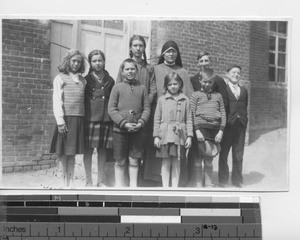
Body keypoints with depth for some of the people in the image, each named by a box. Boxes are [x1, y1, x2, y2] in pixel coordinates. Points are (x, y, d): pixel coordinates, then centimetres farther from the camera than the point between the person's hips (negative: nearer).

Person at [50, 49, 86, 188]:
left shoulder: (82, 80, 16)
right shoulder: (60, 78, 3)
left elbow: (85, 101, 13)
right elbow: (57, 101, -4)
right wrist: (60, 121, -12)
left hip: (79, 119, 4)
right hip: (66, 118, -4)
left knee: (73, 152, 8)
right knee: (63, 152, 0)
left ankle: (71, 182, 14)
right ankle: (64, 182, 8)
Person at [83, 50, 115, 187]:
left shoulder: (110, 81, 13)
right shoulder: (86, 80, 5)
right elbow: (82, 100, 2)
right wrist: (82, 117, -8)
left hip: (106, 120, 3)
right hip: (90, 119, -2)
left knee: (103, 150, 7)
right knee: (88, 150, 2)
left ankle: (101, 181, 18)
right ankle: (88, 181, 13)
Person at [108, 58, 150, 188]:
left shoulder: (142, 88, 7)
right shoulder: (117, 87, 2)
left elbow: (147, 109, 6)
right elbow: (111, 109, -3)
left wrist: (141, 123, -10)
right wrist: (124, 123, -13)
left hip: (138, 130, 1)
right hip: (120, 129, -1)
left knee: (134, 160, 7)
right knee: (120, 161, 7)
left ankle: (133, 186, 19)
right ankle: (119, 186, 20)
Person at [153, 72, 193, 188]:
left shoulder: (185, 100, 8)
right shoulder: (162, 99, 7)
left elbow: (189, 119, 8)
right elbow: (157, 119, 6)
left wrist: (189, 136, 1)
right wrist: (156, 136, 0)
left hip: (179, 135, 1)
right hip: (165, 134, -1)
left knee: (176, 163, 5)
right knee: (166, 163, 2)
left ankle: (175, 187, 13)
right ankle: (165, 187, 9)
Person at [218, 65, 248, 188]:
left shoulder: (244, 91, 16)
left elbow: (245, 107, 16)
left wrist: (244, 121, 6)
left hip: (241, 126, 4)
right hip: (227, 125, -4)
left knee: (238, 155, 10)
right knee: (223, 154, 4)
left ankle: (237, 180, 21)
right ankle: (223, 181, 13)